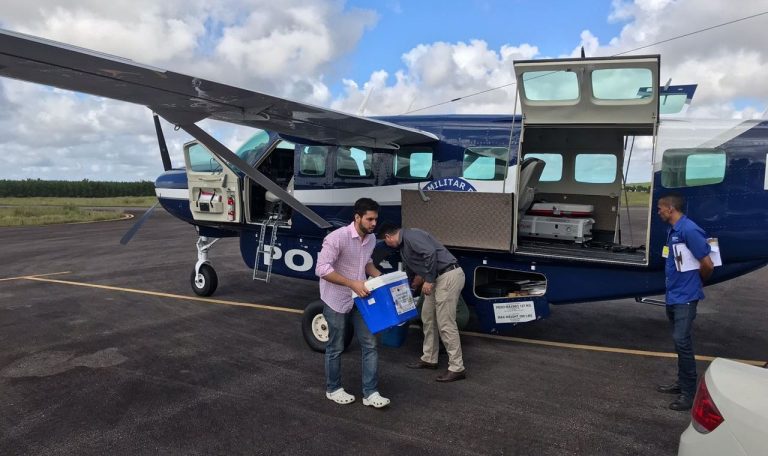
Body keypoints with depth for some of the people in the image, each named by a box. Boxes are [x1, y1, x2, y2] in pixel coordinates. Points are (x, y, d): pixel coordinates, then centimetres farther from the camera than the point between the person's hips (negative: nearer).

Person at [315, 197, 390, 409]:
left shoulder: (371, 239, 0)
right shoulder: (338, 237, -24)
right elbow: (322, 269, -28)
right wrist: (353, 284, -32)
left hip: (360, 299, 7)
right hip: (336, 300, -6)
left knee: (369, 344, 4)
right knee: (336, 347, 9)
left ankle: (370, 393, 12)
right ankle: (333, 389, 29)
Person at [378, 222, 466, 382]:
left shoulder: (410, 235, -10)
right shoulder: (403, 247, 21)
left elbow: (430, 253, -24)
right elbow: (411, 272, 31)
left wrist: (428, 280, -18)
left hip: (449, 276, -10)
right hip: (438, 278, 10)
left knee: (445, 324, -7)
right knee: (428, 318, 17)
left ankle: (457, 368, 0)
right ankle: (429, 359, 28)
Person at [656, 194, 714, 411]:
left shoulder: (689, 230, -19)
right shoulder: (672, 230, 10)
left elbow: (707, 264, -17)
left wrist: (698, 282, 0)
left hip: (685, 296, -9)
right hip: (673, 294, 10)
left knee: (682, 340, -9)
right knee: (679, 340, 17)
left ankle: (689, 393, 1)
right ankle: (682, 383, 29)